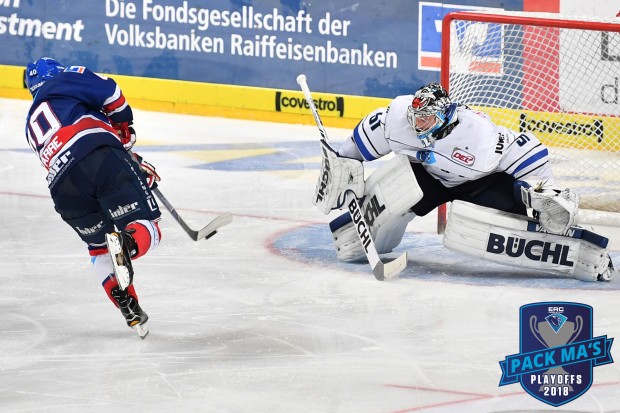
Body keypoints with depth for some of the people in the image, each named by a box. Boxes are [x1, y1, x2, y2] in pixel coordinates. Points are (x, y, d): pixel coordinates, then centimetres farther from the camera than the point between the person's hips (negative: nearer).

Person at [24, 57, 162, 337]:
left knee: (99, 248, 23)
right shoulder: (65, 81, 24)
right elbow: (108, 92, 5)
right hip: (99, 154, -5)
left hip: (63, 188, 5)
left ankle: (131, 313, 9)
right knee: (145, 229, -5)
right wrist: (124, 127, 21)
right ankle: (127, 244, -39)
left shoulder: (32, 127, 40)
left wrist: (134, 164, 31)